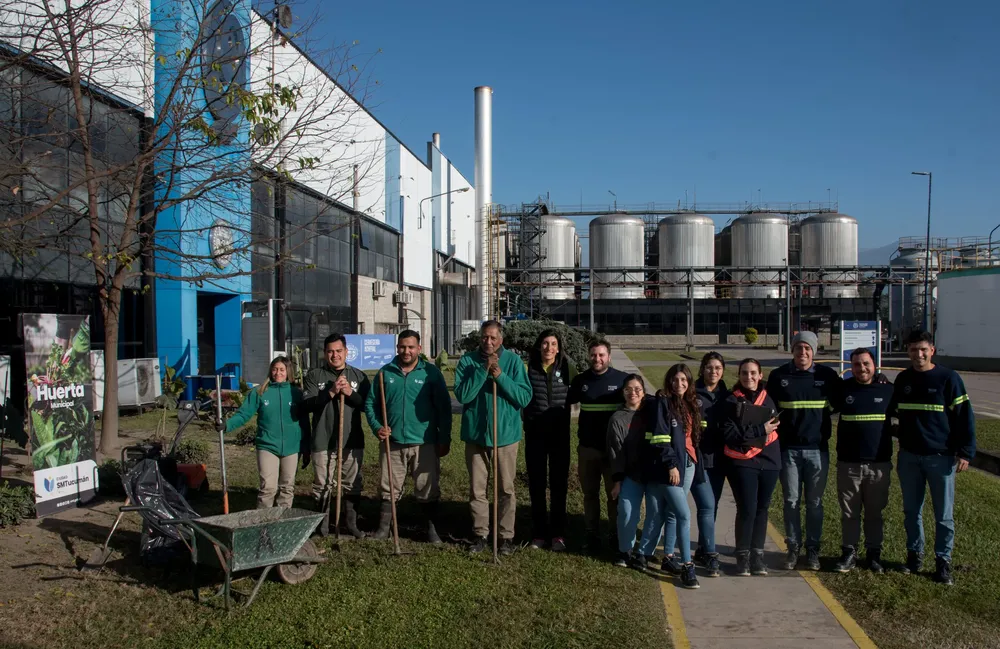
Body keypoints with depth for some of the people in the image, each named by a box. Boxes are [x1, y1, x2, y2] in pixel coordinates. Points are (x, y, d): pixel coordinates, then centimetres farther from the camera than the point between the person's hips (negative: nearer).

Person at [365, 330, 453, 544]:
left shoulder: (431, 373, -1)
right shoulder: (385, 372, 5)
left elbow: (443, 408, 0)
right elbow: (370, 403, 9)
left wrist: (444, 439, -2)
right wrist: (377, 427, -6)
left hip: (424, 443, -2)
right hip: (392, 442, 2)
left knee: (428, 489, 6)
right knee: (389, 488, 10)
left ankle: (432, 530, 19)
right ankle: (384, 528, 22)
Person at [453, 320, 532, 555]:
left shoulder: (513, 361, -4)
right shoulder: (468, 361, -3)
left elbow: (525, 397, -10)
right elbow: (462, 395, -14)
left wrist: (500, 376, -21)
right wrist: (484, 370, -20)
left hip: (505, 434, -1)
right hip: (475, 434, 1)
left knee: (507, 489, 7)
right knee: (477, 489, 9)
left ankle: (507, 536, 18)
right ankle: (480, 534, 22)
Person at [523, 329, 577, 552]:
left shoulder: (567, 367, -2)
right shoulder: (529, 368, -3)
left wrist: (563, 402, -3)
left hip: (560, 433, 0)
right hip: (535, 433, 0)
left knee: (559, 484, 5)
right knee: (536, 484, 6)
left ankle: (558, 534, 15)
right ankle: (539, 533, 17)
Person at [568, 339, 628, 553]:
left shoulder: (622, 379, -5)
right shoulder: (581, 380, 2)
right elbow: (566, 402, 12)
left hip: (615, 447, -2)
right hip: (587, 447, 2)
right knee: (590, 493, 10)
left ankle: (616, 534, 21)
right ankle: (592, 535, 21)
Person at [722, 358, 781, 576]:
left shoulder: (768, 398, 10)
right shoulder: (732, 401, -4)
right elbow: (729, 434, -13)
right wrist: (760, 430, -17)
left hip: (769, 461, 4)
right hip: (743, 463, -4)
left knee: (762, 508, 8)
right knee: (747, 509, -6)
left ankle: (757, 554, 20)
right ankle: (743, 556, 9)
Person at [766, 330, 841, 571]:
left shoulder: (827, 375, 2)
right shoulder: (778, 376, 2)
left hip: (817, 449, 0)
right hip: (789, 449, 0)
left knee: (814, 502, 7)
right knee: (791, 501, 5)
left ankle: (813, 549, 17)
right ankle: (793, 548, 15)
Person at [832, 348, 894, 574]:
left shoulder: (887, 389, 0)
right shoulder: (843, 389, 1)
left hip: (879, 463, 0)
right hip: (848, 463, 0)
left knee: (874, 512, 9)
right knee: (849, 512, 7)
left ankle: (874, 553, 21)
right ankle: (849, 552, 17)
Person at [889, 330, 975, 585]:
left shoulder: (948, 378, -7)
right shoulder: (902, 379, 6)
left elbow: (964, 416, -6)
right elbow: (893, 411, 20)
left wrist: (965, 452, -10)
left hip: (941, 457, -4)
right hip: (908, 457, 4)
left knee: (943, 514, 4)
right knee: (911, 510, 11)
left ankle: (943, 561, 14)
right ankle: (914, 554, 24)